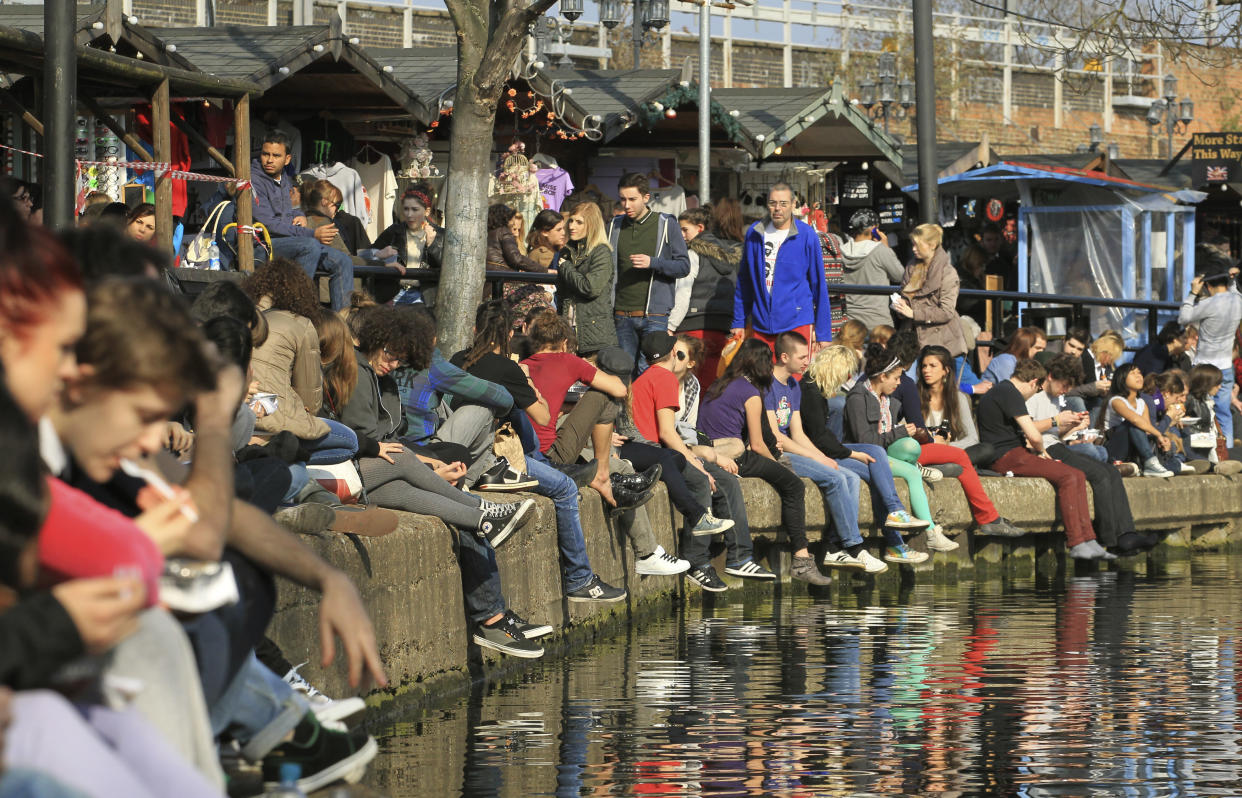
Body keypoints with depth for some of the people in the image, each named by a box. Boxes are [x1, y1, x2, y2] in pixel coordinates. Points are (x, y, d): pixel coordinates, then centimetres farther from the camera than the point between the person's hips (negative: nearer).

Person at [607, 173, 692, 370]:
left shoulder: (666, 224, 2)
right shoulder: (614, 226, 11)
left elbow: (684, 266, 0)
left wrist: (652, 263, -17)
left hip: (654, 315, -4)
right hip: (622, 315, 4)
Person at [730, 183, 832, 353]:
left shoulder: (807, 236, -2)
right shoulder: (754, 233, 7)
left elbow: (819, 285, 1)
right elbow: (744, 281, 15)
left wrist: (823, 333, -1)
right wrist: (739, 322, 13)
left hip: (797, 324, -3)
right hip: (761, 324, 3)